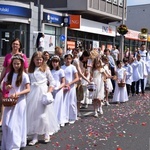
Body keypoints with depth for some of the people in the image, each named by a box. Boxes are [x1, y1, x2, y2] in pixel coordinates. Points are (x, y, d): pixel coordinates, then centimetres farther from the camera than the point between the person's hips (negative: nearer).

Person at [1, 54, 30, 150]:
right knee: (6, 123, 4)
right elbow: (5, 86, 18)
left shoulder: (24, 75, -8)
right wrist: (7, 87, -6)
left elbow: (28, 89, -12)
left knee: (15, 124, -5)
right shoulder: (9, 74, 7)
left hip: (19, 101, -5)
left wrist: (17, 94, -24)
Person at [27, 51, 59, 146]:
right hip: (32, 93, 3)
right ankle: (35, 137, 10)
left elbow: (52, 82, 1)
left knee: (44, 114, -3)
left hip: (43, 92, -3)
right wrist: (27, 92, -2)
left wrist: (49, 92, -10)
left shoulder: (45, 69, 3)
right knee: (32, 114, 3)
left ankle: (47, 135, 13)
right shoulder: (30, 70, 11)